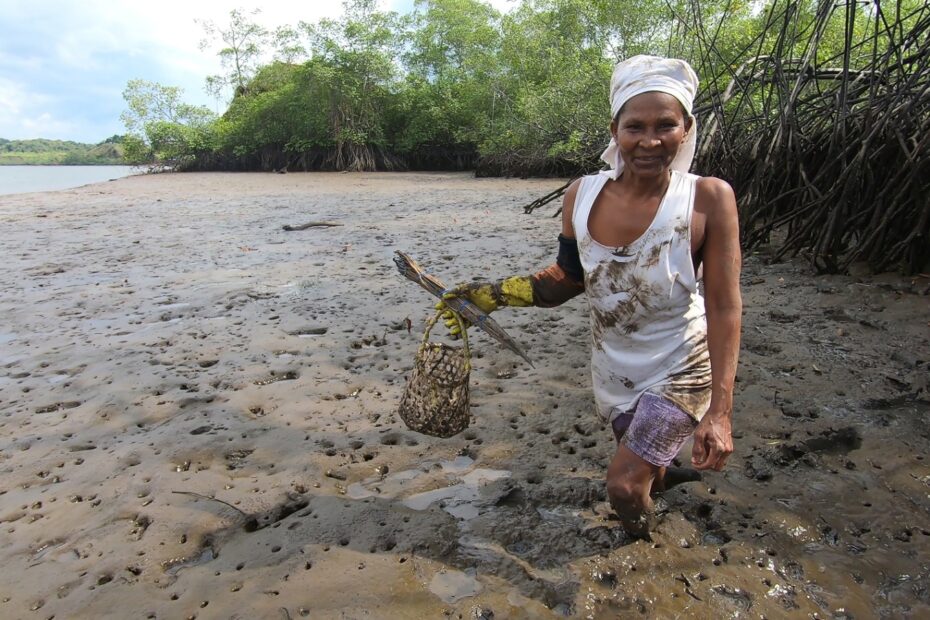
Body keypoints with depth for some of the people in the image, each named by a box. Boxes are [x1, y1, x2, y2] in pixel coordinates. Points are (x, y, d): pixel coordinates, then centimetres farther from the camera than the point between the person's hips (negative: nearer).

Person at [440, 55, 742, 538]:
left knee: (624, 486, -3)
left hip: (678, 370, -4)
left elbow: (724, 307, -19)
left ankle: (643, 550, 34)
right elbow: (567, 280, 0)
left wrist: (720, 410, -22)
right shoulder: (582, 195, -12)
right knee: (642, 466, 24)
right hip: (612, 367, 4)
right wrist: (489, 296, -9)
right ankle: (666, 474, 63)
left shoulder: (708, 199, -22)